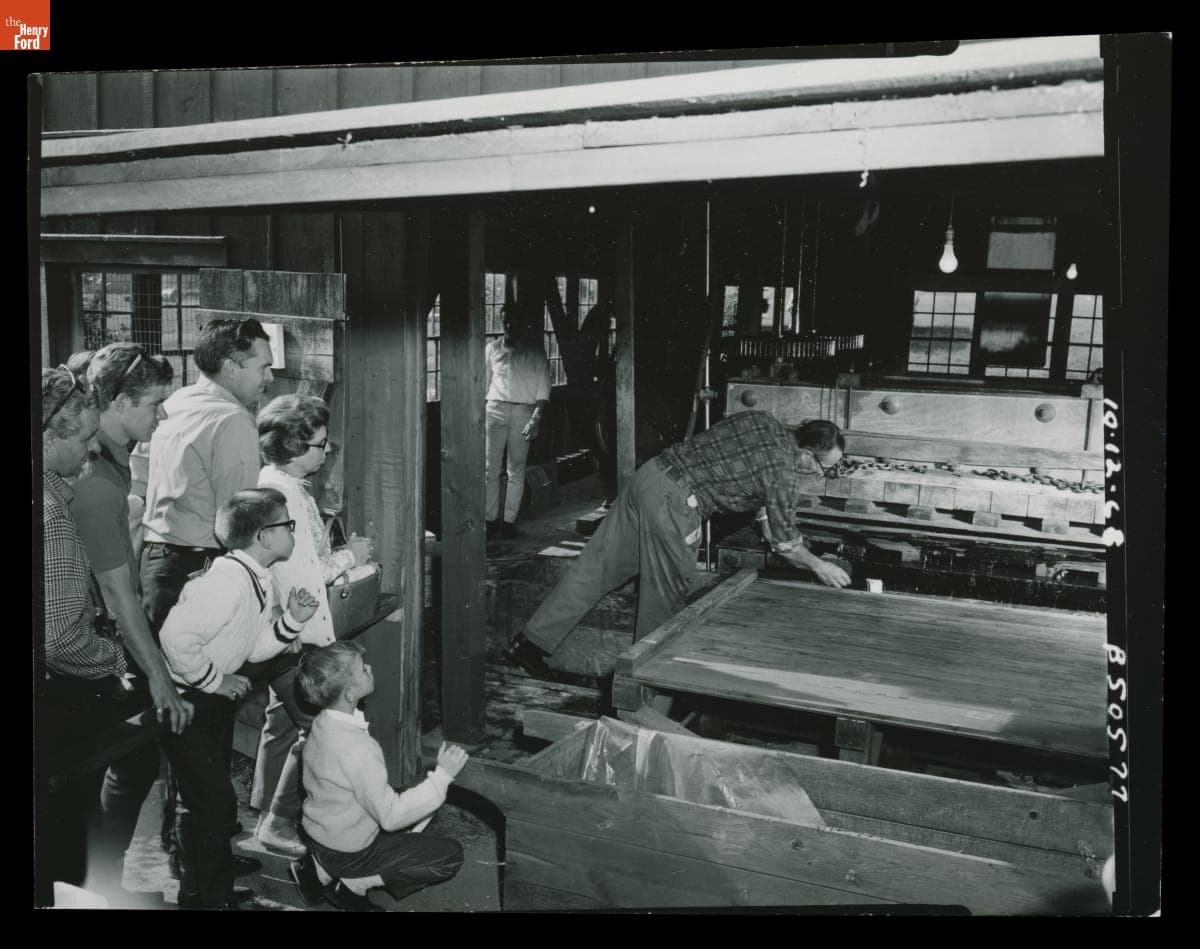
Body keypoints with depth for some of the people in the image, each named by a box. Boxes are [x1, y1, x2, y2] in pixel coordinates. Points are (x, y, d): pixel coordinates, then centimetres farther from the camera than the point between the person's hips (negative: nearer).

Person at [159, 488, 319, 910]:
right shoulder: (228, 581, -28)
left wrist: (292, 620, -9)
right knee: (210, 800, -2)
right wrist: (214, 681, -22)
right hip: (186, 700, -10)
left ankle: (217, 885, 37)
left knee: (214, 793, 21)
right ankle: (203, 896, 15)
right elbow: (176, 636, -34)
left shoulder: (260, 582, 2)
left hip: (216, 699, 10)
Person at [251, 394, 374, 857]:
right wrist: (348, 556, -12)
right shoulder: (281, 495, -23)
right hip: (296, 632, -11)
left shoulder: (289, 488, 9)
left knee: (283, 720, 22)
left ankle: (265, 810, 37)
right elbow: (297, 578, -25)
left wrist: (341, 552, 8)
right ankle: (279, 821, 8)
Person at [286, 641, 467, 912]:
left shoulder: (323, 724, -7)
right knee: (451, 855, -2)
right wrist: (442, 776, -25)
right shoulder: (357, 749, -34)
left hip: (319, 831, 7)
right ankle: (354, 883, -2)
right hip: (347, 855, -7)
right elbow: (391, 816, -27)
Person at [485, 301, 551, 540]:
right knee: (490, 468, -4)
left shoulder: (535, 352, 3)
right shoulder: (492, 348, 10)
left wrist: (535, 419, -10)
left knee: (516, 470, 2)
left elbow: (543, 390, 1)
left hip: (523, 412, -1)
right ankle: (491, 520, 0)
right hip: (495, 410, 1)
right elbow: (483, 384, 16)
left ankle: (509, 521, 8)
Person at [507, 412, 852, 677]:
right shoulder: (784, 472, -8)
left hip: (649, 473, 8)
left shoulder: (763, 421, 13)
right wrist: (817, 566, 16)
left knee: (596, 567, 10)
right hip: (672, 503, -8)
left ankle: (530, 641, 14)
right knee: (668, 592, 9)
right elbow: (785, 543, 0)